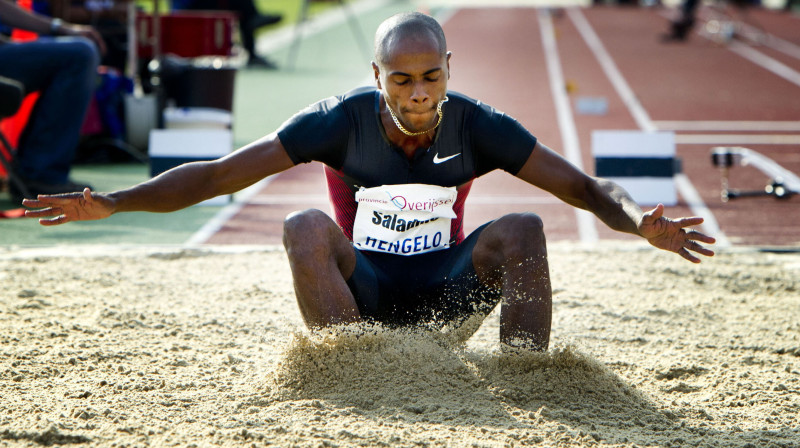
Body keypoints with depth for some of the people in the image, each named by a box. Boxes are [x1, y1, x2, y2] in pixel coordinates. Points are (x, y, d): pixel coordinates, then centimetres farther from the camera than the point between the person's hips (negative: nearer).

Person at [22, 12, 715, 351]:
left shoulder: (477, 127, -11)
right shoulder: (341, 122, -15)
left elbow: (586, 189, -9)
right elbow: (218, 175, -13)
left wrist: (639, 219, -32)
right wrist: (112, 203, -24)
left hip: (448, 295, 1)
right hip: (362, 292, -1)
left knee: (522, 230, -25)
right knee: (306, 228, -30)